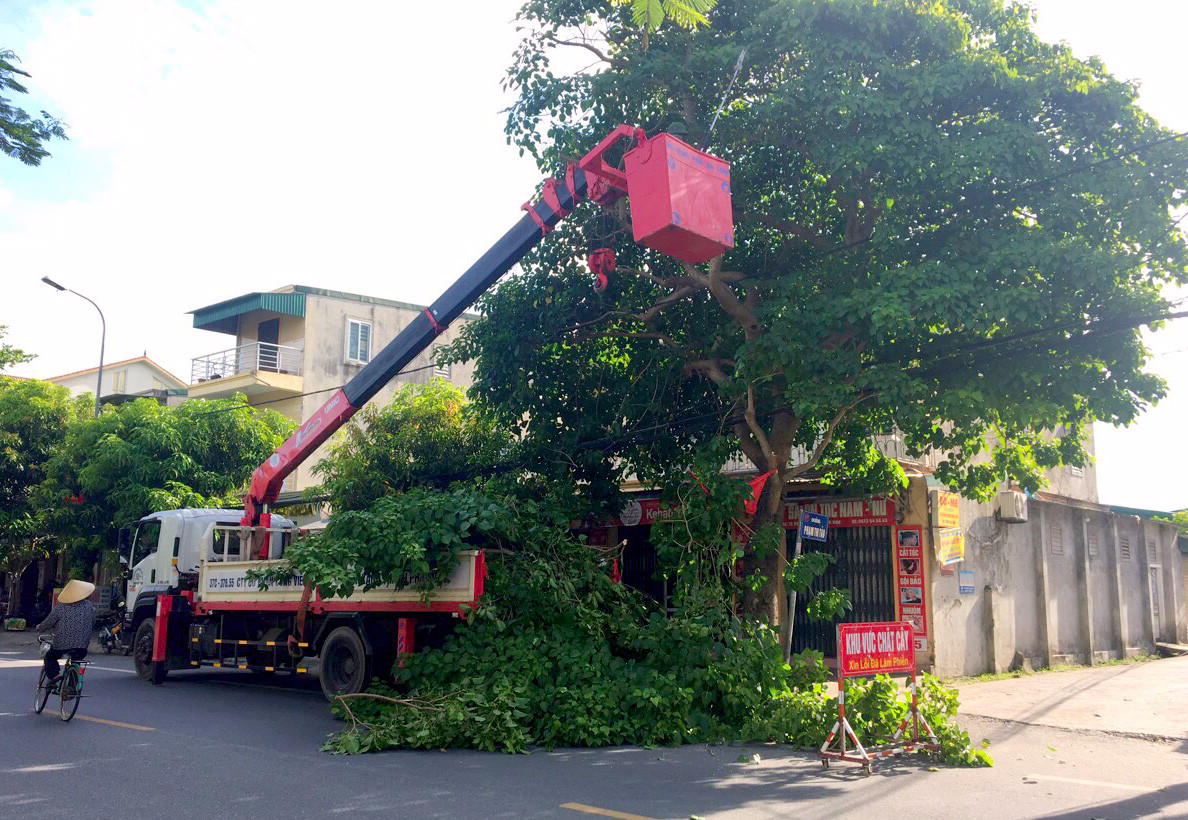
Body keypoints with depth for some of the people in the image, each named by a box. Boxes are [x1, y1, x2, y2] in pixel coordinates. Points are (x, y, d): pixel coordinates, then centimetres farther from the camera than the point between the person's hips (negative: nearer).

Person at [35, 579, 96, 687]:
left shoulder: (60, 607, -7)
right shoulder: (89, 606, 2)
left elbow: (48, 622, 0)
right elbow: (92, 623, 13)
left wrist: (39, 628, 21)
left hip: (62, 645, -2)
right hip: (82, 645, 2)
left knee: (49, 657, 21)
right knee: (78, 658, 28)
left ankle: (54, 675, 0)